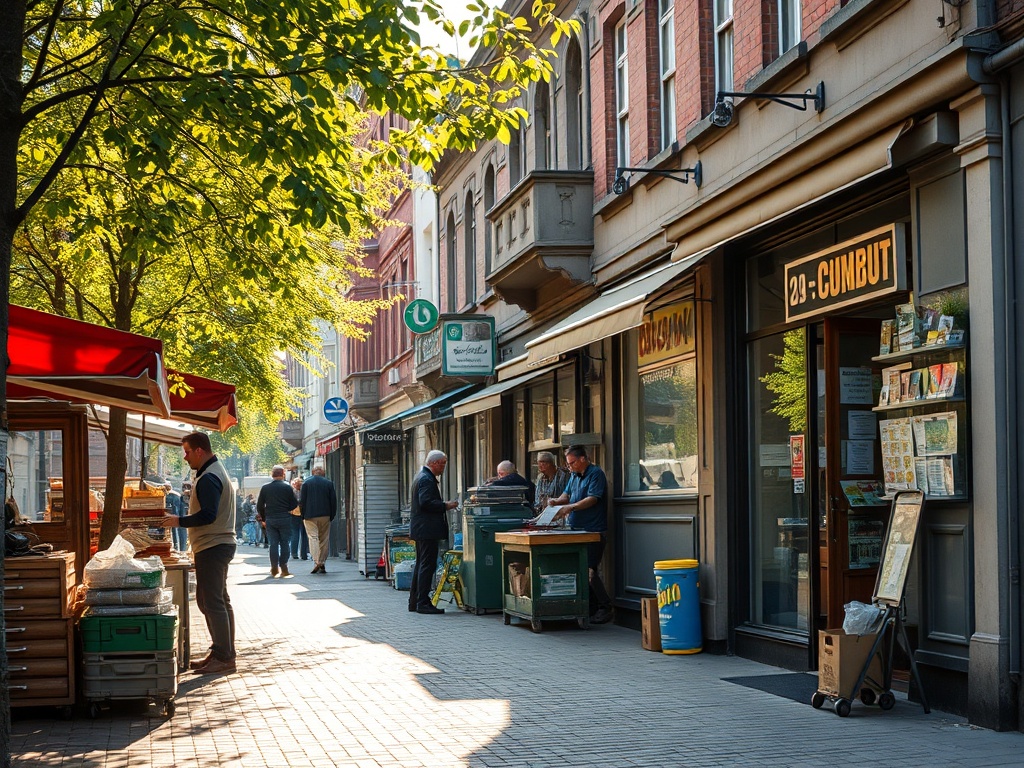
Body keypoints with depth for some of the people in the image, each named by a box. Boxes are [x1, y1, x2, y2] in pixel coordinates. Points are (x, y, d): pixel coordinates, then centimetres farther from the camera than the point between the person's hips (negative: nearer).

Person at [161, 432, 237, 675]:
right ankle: (221, 652, 20)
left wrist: (180, 521, -13)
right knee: (215, 601, 15)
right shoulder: (217, 472, 18)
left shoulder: (208, 479, -16)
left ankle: (224, 657, -7)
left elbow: (208, 515, -24)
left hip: (212, 547, -11)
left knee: (213, 602, -8)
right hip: (220, 543, 11)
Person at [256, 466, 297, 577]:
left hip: (270, 519, 2)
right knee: (285, 543, 4)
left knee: (273, 544, 7)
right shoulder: (287, 487, -5)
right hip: (285, 519, -2)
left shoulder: (265, 488, 1)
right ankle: (283, 568, 0)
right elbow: (294, 505, -4)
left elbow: (259, 506, 3)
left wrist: (264, 518, 15)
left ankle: (274, 568, 5)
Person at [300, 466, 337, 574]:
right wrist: (332, 515, 10)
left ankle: (316, 562, -22)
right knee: (324, 539, 8)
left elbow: (301, 501, 0)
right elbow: (333, 501, 4)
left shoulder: (306, 484, 0)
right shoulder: (329, 483, 4)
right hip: (325, 516, 2)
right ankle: (322, 564, 8)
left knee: (313, 537, -5)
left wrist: (303, 515, 8)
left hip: (310, 516, -2)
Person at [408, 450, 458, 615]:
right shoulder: (426, 479, -16)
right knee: (427, 566, -9)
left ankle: (414, 602, 19)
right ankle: (423, 603, -9)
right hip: (427, 530, -11)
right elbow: (426, 502, -24)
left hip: (420, 528, 11)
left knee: (421, 565, 15)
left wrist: (443, 504, 15)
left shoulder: (421, 476, 18)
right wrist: (446, 506, -16)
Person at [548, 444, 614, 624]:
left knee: (589, 571, -13)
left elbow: (592, 499, -17)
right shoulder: (574, 475, 19)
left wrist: (570, 507, -23)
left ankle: (605, 608, -5)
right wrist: (557, 501, 0)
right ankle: (590, 608, 10)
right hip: (576, 529, 9)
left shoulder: (596, 474, -8)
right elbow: (567, 494, 22)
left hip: (594, 531, -9)